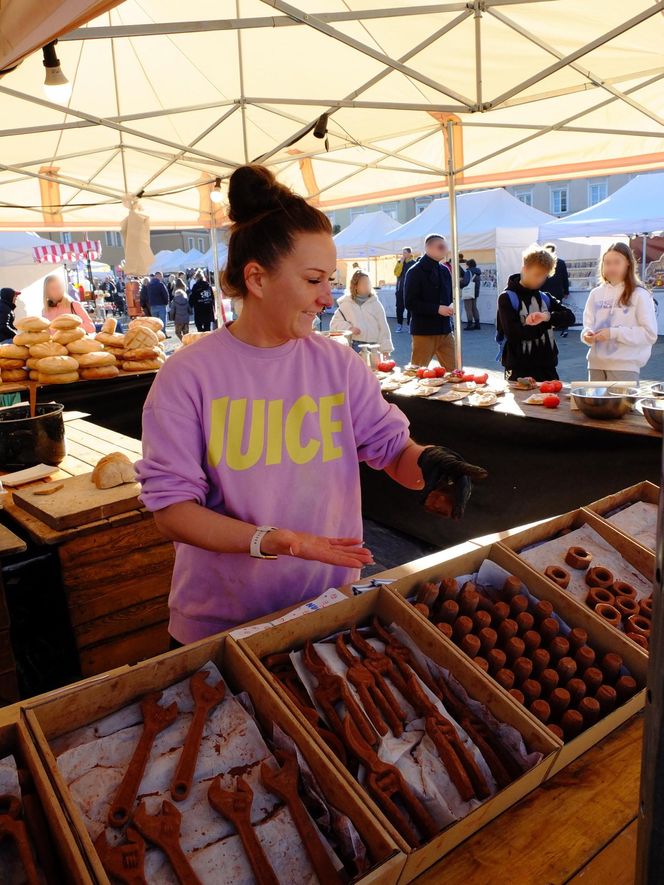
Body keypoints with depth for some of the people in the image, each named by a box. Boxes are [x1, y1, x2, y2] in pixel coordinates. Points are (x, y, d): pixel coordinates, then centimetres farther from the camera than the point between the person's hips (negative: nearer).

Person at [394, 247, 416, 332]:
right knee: (399, 307, 3)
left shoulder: (414, 263, -1)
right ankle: (399, 325, 8)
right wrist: (401, 262, -9)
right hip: (400, 289, 3)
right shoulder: (399, 262, 9)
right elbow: (396, 273, -6)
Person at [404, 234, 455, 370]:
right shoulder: (415, 272, -7)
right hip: (424, 331, -6)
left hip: (445, 330, 6)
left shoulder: (444, 271, 13)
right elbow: (410, 303, -13)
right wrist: (437, 309, -19)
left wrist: (450, 308, 0)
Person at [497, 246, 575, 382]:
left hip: (547, 368, 5)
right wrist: (547, 323, -8)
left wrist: (548, 316, -20)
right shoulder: (507, 298, -4)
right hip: (519, 370, -5)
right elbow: (513, 333, -16)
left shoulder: (545, 298, 13)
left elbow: (569, 317, 0)